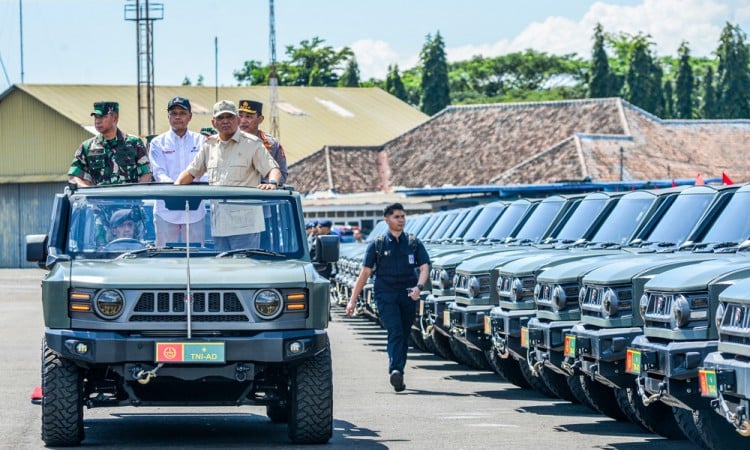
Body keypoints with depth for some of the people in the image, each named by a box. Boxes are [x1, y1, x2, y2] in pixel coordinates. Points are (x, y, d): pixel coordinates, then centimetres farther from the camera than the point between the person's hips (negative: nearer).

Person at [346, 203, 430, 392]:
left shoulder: (414, 243, 10)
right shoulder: (377, 245, 6)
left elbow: (424, 267, 1)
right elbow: (365, 272, 5)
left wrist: (418, 287, -20)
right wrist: (353, 300, 0)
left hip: (408, 296, 3)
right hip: (385, 294, -3)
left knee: (404, 336, 7)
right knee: (395, 332, -19)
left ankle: (397, 375, 18)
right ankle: (396, 371, -30)